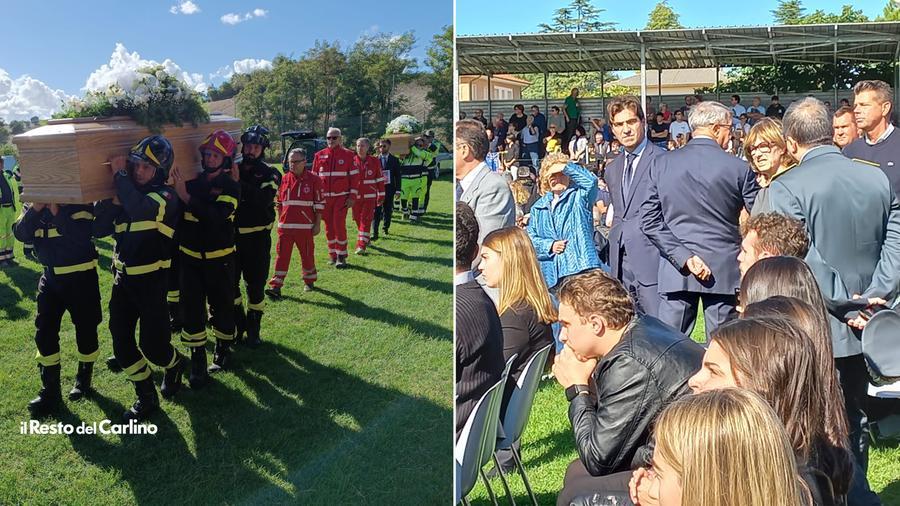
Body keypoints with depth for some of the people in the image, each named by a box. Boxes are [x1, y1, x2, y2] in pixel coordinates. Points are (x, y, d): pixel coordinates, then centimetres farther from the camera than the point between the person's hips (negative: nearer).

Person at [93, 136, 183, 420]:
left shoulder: (166, 196, -13)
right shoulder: (126, 194, 6)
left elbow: (139, 209, -34)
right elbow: (100, 229, 3)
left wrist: (120, 175, -23)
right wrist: (112, 201, -10)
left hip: (151, 281, -6)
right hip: (123, 279, 6)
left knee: (152, 346, -2)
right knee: (121, 343, 6)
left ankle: (174, 365, 33)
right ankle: (146, 398, 20)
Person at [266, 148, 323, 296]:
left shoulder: (313, 180, -3)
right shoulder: (284, 179, 7)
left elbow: (319, 204, -2)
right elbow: (279, 202, 15)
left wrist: (317, 224, -4)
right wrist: (280, 221, 14)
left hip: (306, 226, -2)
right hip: (286, 226, 3)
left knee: (307, 254, 10)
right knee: (282, 255, -1)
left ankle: (309, 280, 30)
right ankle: (276, 286, -1)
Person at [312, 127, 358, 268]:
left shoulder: (347, 154, 0)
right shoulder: (319, 155, 7)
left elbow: (354, 176, 0)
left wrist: (352, 197, -6)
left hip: (341, 197, -3)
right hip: (324, 198, 3)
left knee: (339, 225, -9)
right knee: (329, 226, 8)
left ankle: (341, 256, -1)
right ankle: (333, 255, 19)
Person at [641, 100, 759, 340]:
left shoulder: (661, 164, 0)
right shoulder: (738, 168, -5)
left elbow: (649, 220, -4)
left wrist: (683, 256, -7)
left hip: (675, 270, 2)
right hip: (724, 268, -1)